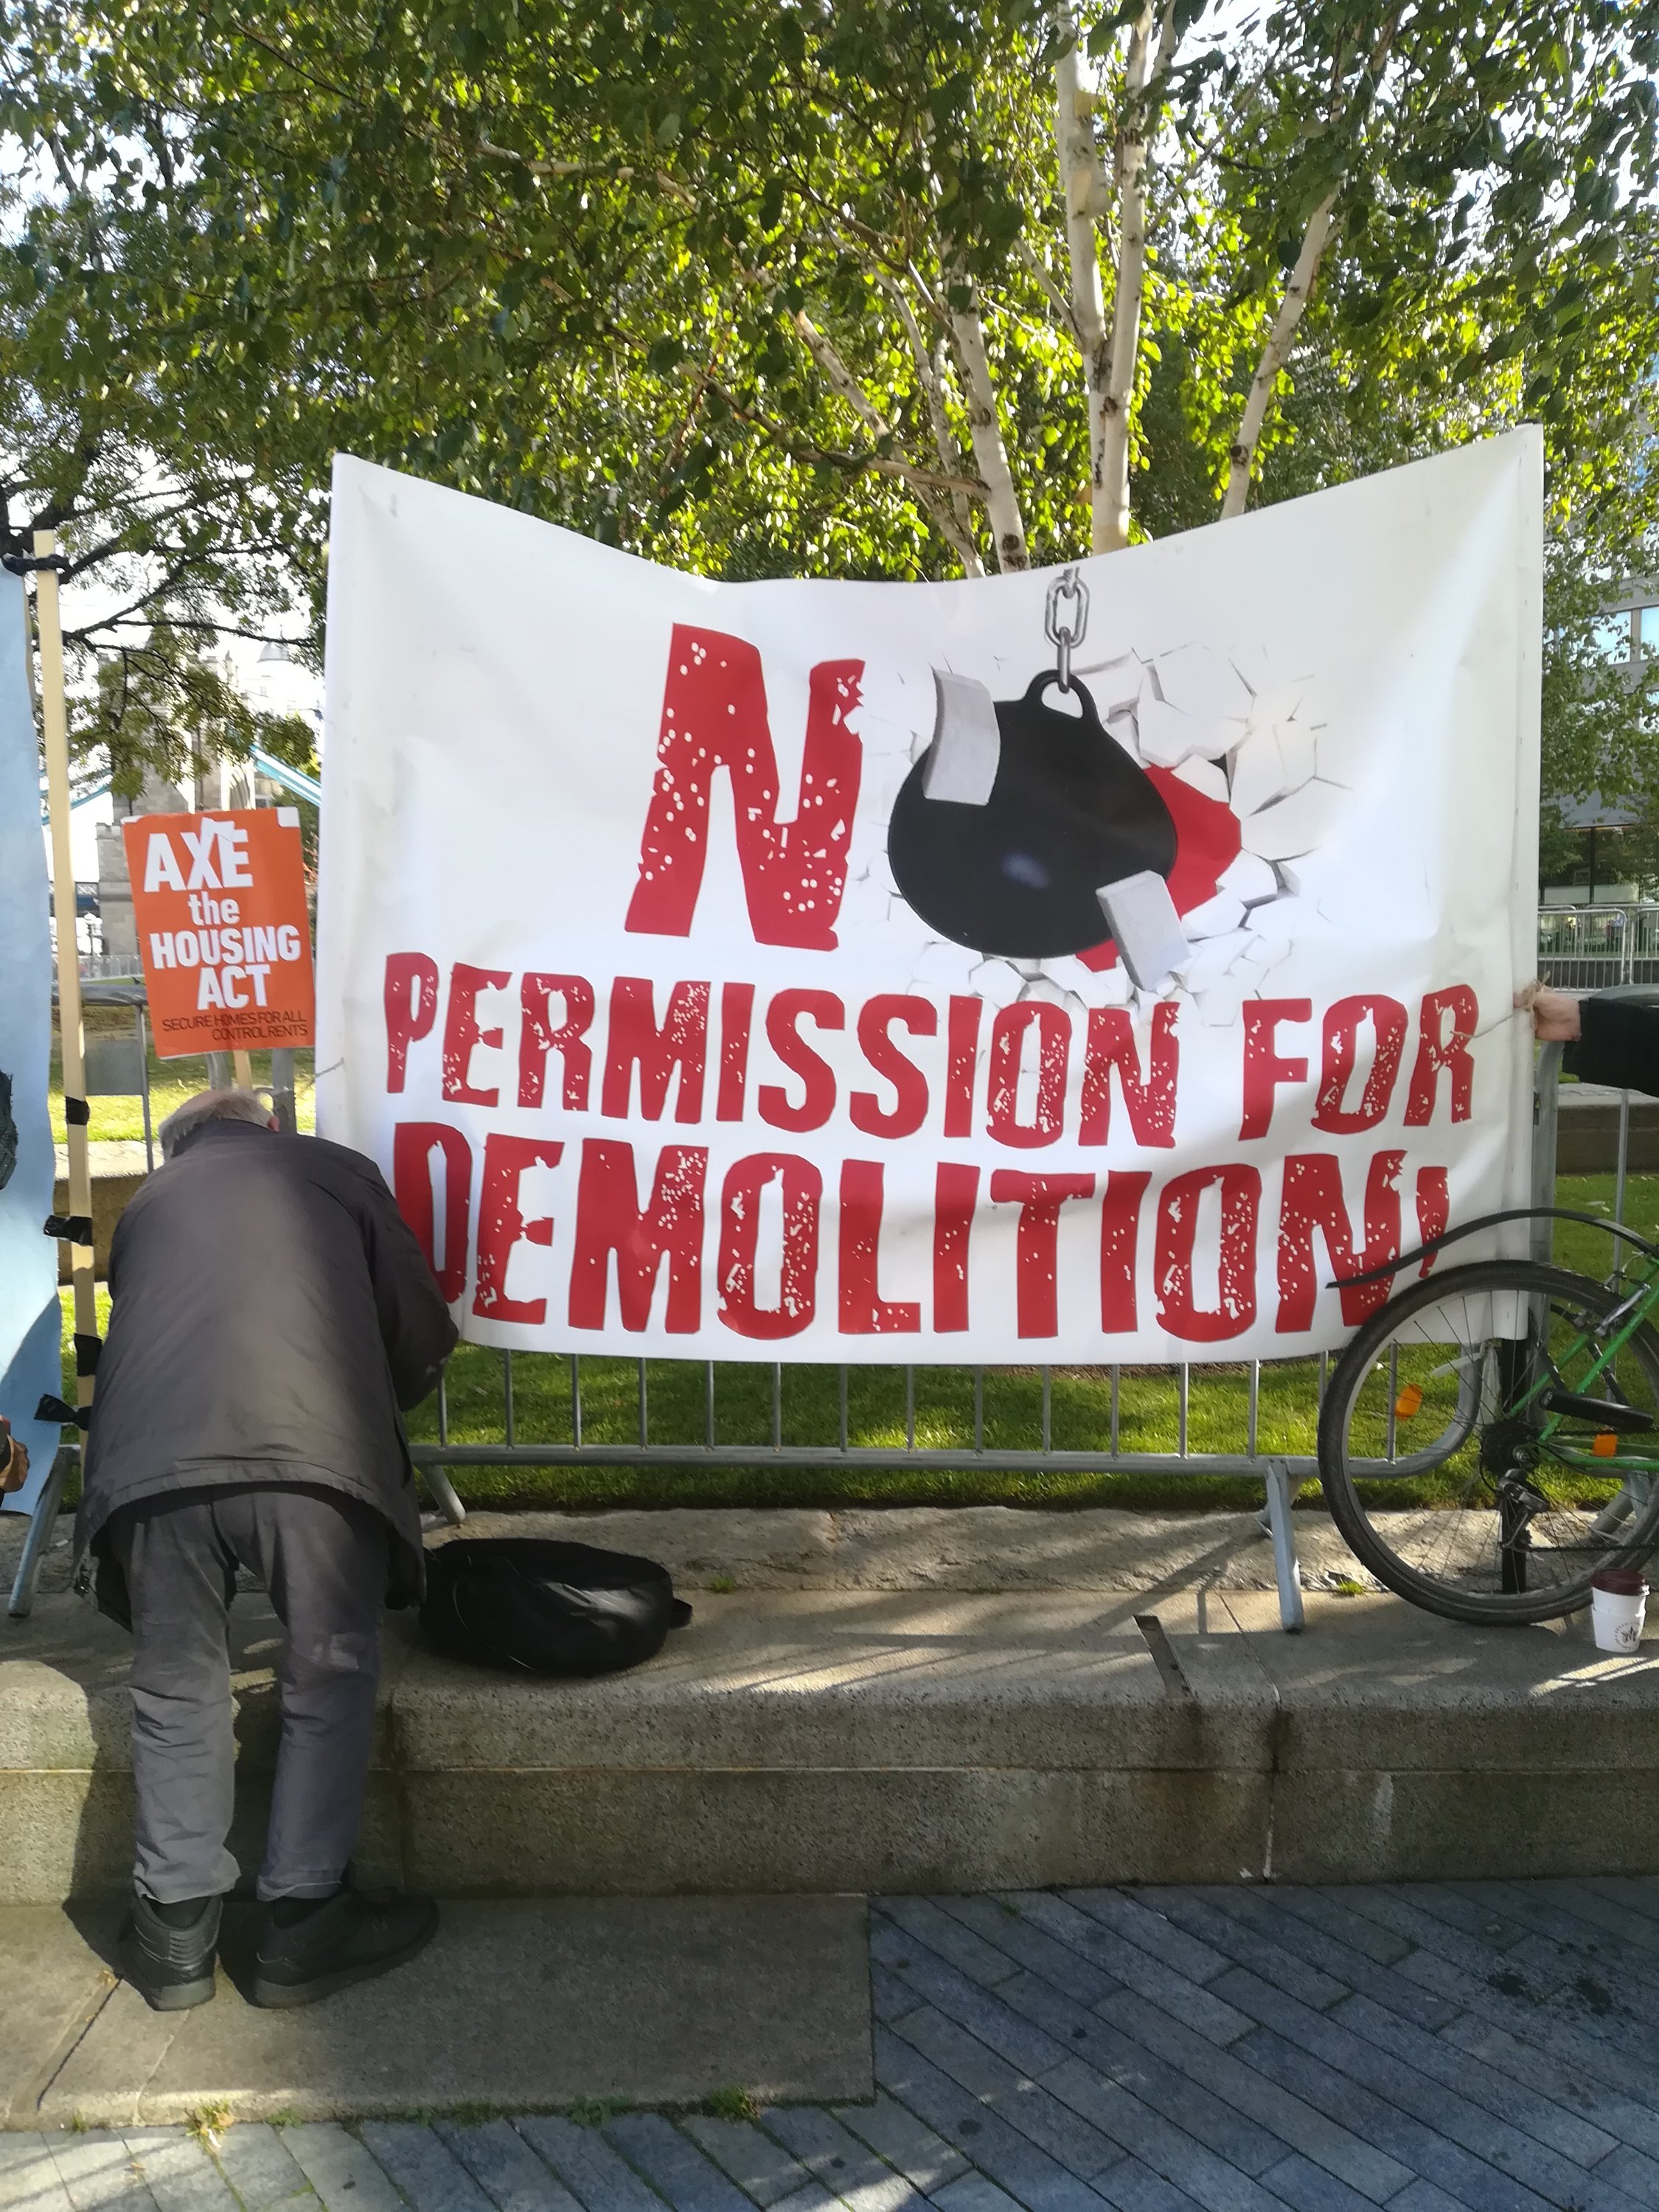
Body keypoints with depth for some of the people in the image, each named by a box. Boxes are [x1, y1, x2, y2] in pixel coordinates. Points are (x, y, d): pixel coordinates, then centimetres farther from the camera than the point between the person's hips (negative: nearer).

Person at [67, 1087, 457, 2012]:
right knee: (329, 1681, 13)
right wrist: (369, 1419, 37)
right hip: (312, 1451, -3)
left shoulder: (150, 1202, 31)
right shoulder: (335, 1168, 22)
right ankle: (304, 1923, 19)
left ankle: (176, 1933, 27)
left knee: (178, 1692, 18)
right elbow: (424, 1333, 18)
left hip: (152, 1459, 3)